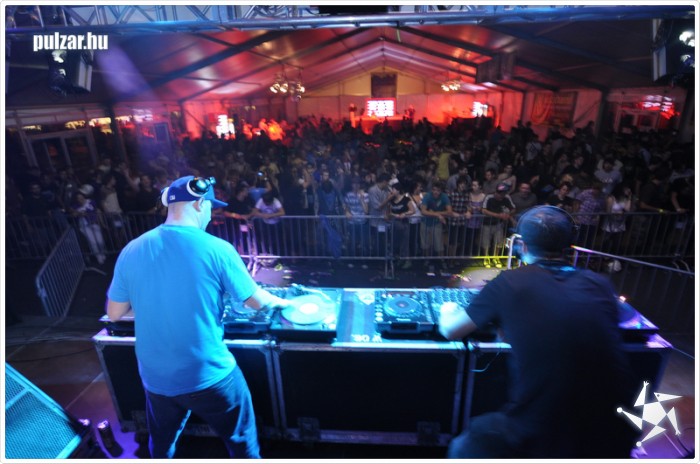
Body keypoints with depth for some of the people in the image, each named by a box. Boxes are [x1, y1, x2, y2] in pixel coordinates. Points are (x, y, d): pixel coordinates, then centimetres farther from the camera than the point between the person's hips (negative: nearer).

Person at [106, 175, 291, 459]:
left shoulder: (131, 251, -7)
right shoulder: (217, 249, -18)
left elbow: (114, 313, 3)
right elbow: (256, 301, -9)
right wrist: (280, 301, 12)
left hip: (155, 377, 5)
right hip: (210, 375, -4)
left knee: (161, 443, 32)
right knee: (241, 440, 22)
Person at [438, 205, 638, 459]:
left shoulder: (509, 283, -10)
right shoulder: (600, 285, 0)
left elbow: (449, 330, 0)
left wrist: (448, 311, 23)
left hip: (539, 439, -4)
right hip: (615, 440, 4)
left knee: (461, 449, 22)